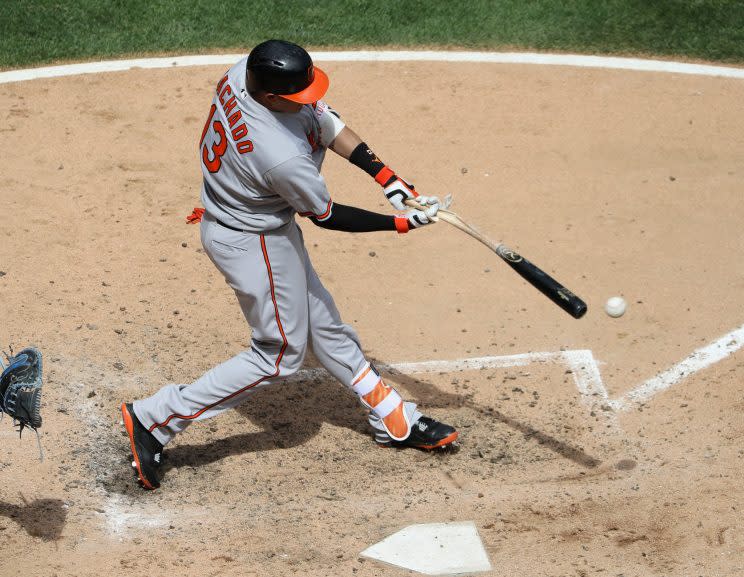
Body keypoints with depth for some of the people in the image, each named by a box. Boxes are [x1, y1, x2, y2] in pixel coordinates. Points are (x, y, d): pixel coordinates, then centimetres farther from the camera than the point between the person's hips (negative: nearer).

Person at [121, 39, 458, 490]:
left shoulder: (244, 71, -17)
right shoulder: (283, 157, -38)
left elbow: (325, 122, -5)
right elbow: (326, 216, -19)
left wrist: (388, 178, -8)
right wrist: (401, 223, -9)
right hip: (253, 242, -9)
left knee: (321, 322, 20)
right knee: (281, 353, 7)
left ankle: (395, 419, 36)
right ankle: (156, 420, 10)